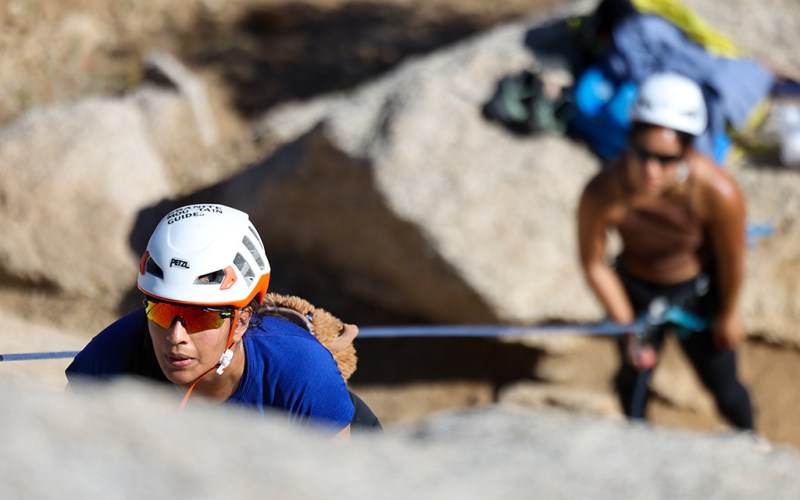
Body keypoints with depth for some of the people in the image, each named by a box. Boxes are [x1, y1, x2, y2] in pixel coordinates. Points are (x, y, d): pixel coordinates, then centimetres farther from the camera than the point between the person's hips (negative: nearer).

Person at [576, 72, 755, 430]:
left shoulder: (718, 192, -38)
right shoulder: (602, 194, -36)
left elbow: (732, 260, -17)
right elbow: (593, 264, -17)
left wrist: (728, 314, 0)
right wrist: (627, 326, -7)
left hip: (698, 293, -1)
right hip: (635, 290, 1)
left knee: (723, 386, 17)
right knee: (634, 375, 25)